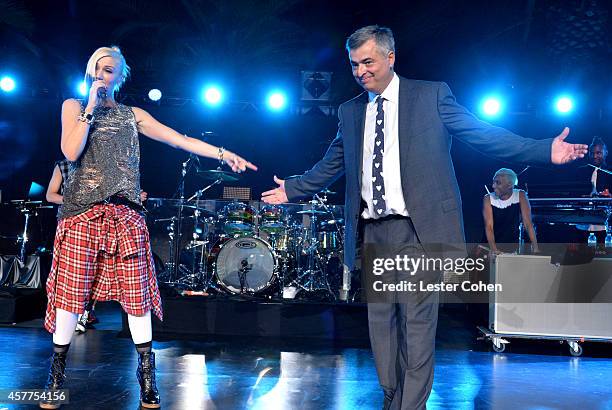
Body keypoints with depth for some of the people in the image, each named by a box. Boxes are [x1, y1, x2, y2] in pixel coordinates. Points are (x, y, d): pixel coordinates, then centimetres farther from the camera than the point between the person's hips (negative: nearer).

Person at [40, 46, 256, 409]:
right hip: (82, 214, -1)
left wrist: (223, 154, -1)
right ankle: (57, 376, 13)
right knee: (70, 293, -2)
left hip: (125, 216, 1)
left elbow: (180, 140, 7)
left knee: (136, 295, -2)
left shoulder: (133, 115, 15)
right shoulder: (74, 106, 10)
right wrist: (92, 107, -5)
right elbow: (71, 152, -7)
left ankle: (147, 378, 8)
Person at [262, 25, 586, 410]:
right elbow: (329, 166, 24)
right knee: (380, 319, 8)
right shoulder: (350, 111, 15)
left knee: (417, 320, -6)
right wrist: (292, 189, 27)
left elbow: (483, 133, -2)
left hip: (418, 229, -4)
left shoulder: (432, 94, 3)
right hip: (371, 232, 5)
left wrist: (545, 150, -10)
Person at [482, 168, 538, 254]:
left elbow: (528, 223, -12)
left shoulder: (520, 196, -9)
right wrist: (494, 249, -30)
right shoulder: (488, 199, -9)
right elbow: (488, 226, -16)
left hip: (512, 249, 0)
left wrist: (535, 247, -21)